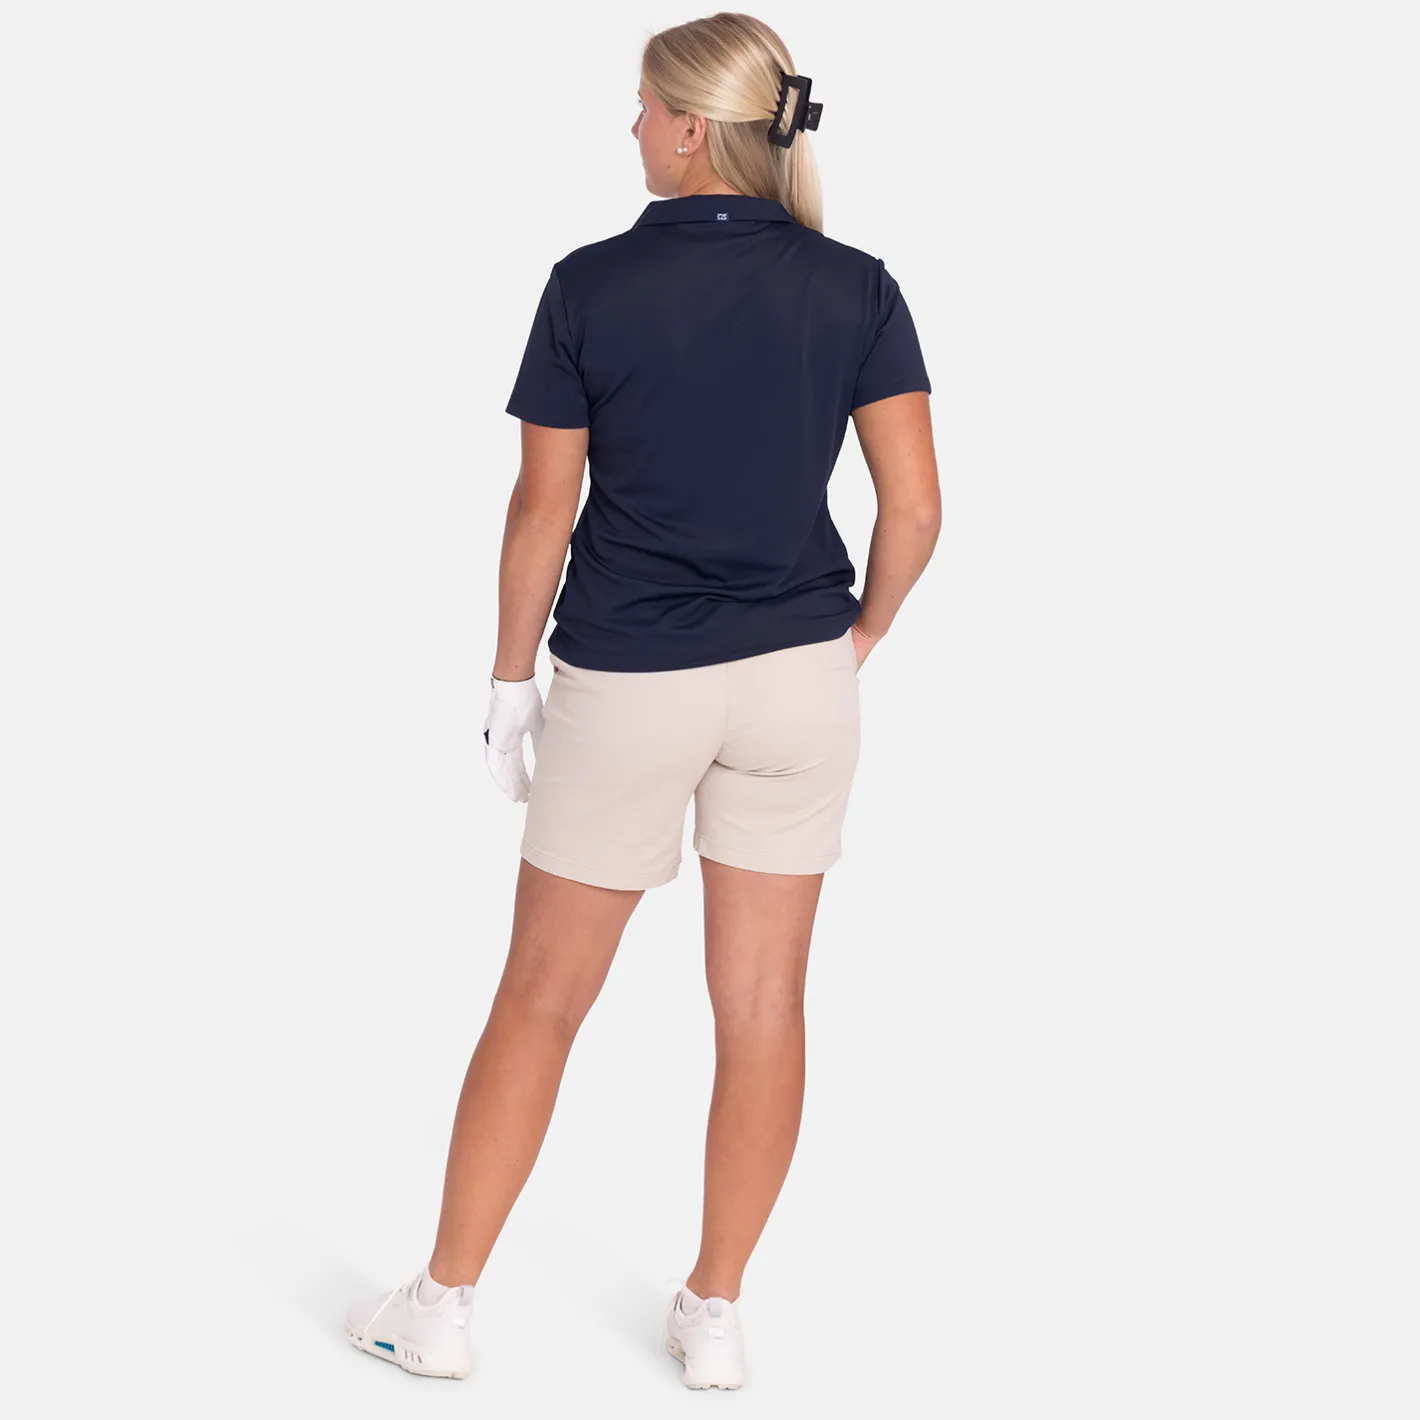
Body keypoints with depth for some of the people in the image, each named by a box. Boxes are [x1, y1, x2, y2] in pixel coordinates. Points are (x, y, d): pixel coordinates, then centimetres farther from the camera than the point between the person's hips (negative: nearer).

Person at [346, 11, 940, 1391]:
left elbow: (544, 511, -6)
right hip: (796, 680, 2)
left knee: (540, 999, 10)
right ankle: (714, 1315, 19)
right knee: (763, 1002, 11)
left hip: (625, 684, -2)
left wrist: (510, 680, 6)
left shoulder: (591, 285, -9)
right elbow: (915, 507, -4)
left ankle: (441, 1306, 19)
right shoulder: (856, 288, -2)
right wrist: (859, 640, 12)